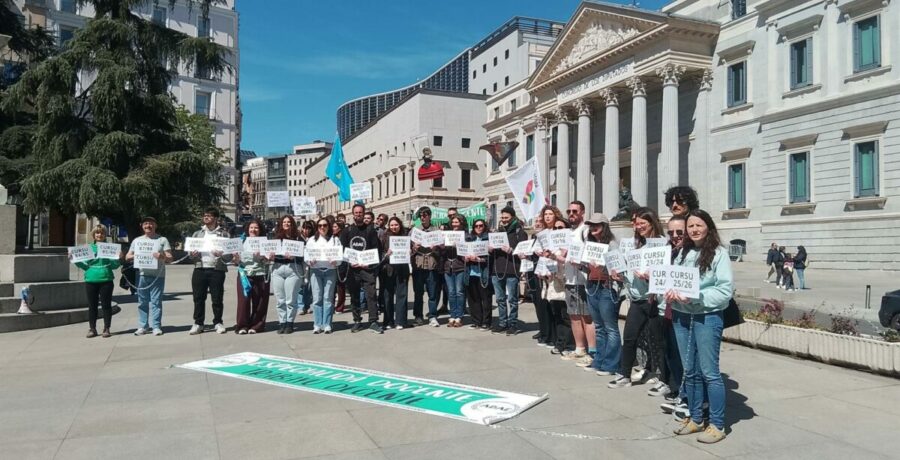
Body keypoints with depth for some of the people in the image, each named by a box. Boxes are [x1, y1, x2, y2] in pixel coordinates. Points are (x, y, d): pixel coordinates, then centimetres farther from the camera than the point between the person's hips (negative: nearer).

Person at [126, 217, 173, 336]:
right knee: (142, 302, 5)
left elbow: (170, 258, 2)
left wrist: (162, 256, -20)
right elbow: (127, 257, 16)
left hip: (157, 276, -3)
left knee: (156, 301, -3)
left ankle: (156, 326, 0)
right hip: (141, 275, 3)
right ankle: (143, 326, 11)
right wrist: (134, 256, -6)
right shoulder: (137, 241, 17)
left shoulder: (162, 240, 8)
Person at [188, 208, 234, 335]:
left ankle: (218, 323, 12)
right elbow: (190, 251, 16)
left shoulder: (223, 233, 6)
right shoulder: (197, 233, 17)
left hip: (217, 270, -3)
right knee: (198, 298, 3)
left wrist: (221, 255, -19)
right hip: (199, 270, 3)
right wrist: (192, 255, -7)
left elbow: (230, 255, 1)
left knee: (217, 298, 1)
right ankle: (198, 323, 12)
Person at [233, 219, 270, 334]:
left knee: (258, 302, 1)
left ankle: (256, 325, 12)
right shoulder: (242, 241, 10)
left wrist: (260, 256, -17)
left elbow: (268, 261, 1)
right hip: (244, 275, 1)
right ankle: (242, 325, 4)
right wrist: (236, 259, -9)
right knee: (243, 300, -5)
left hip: (260, 275, -1)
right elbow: (237, 261, 12)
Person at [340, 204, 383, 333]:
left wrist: (370, 263, -11)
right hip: (352, 268, 2)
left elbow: (376, 249, 0)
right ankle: (357, 322, 17)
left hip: (367, 268, -2)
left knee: (371, 295, -8)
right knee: (354, 296, 8)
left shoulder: (370, 230, 5)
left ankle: (373, 322, -4)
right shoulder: (347, 231, 10)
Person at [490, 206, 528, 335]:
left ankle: (513, 324, 9)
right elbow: (491, 247, 21)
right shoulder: (497, 231, 17)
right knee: (500, 299, 11)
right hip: (497, 270, 6)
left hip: (511, 270, -6)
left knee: (512, 299, 1)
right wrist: (490, 249, 0)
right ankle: (502, 323, 20)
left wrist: (511, 251, -21)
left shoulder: (519, 231, -1)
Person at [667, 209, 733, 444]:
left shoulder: (719, 253, -6)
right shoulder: (683, 253, 11)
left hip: (707, 317, -6)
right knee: (690, 371, 13)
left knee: (709, 372, 0)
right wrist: (672, 292, -6)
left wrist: (695, 298, -20)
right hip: (681, 316, 6)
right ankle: (695, 419, 26)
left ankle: (717, 425, 11)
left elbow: (726, 290, -13)